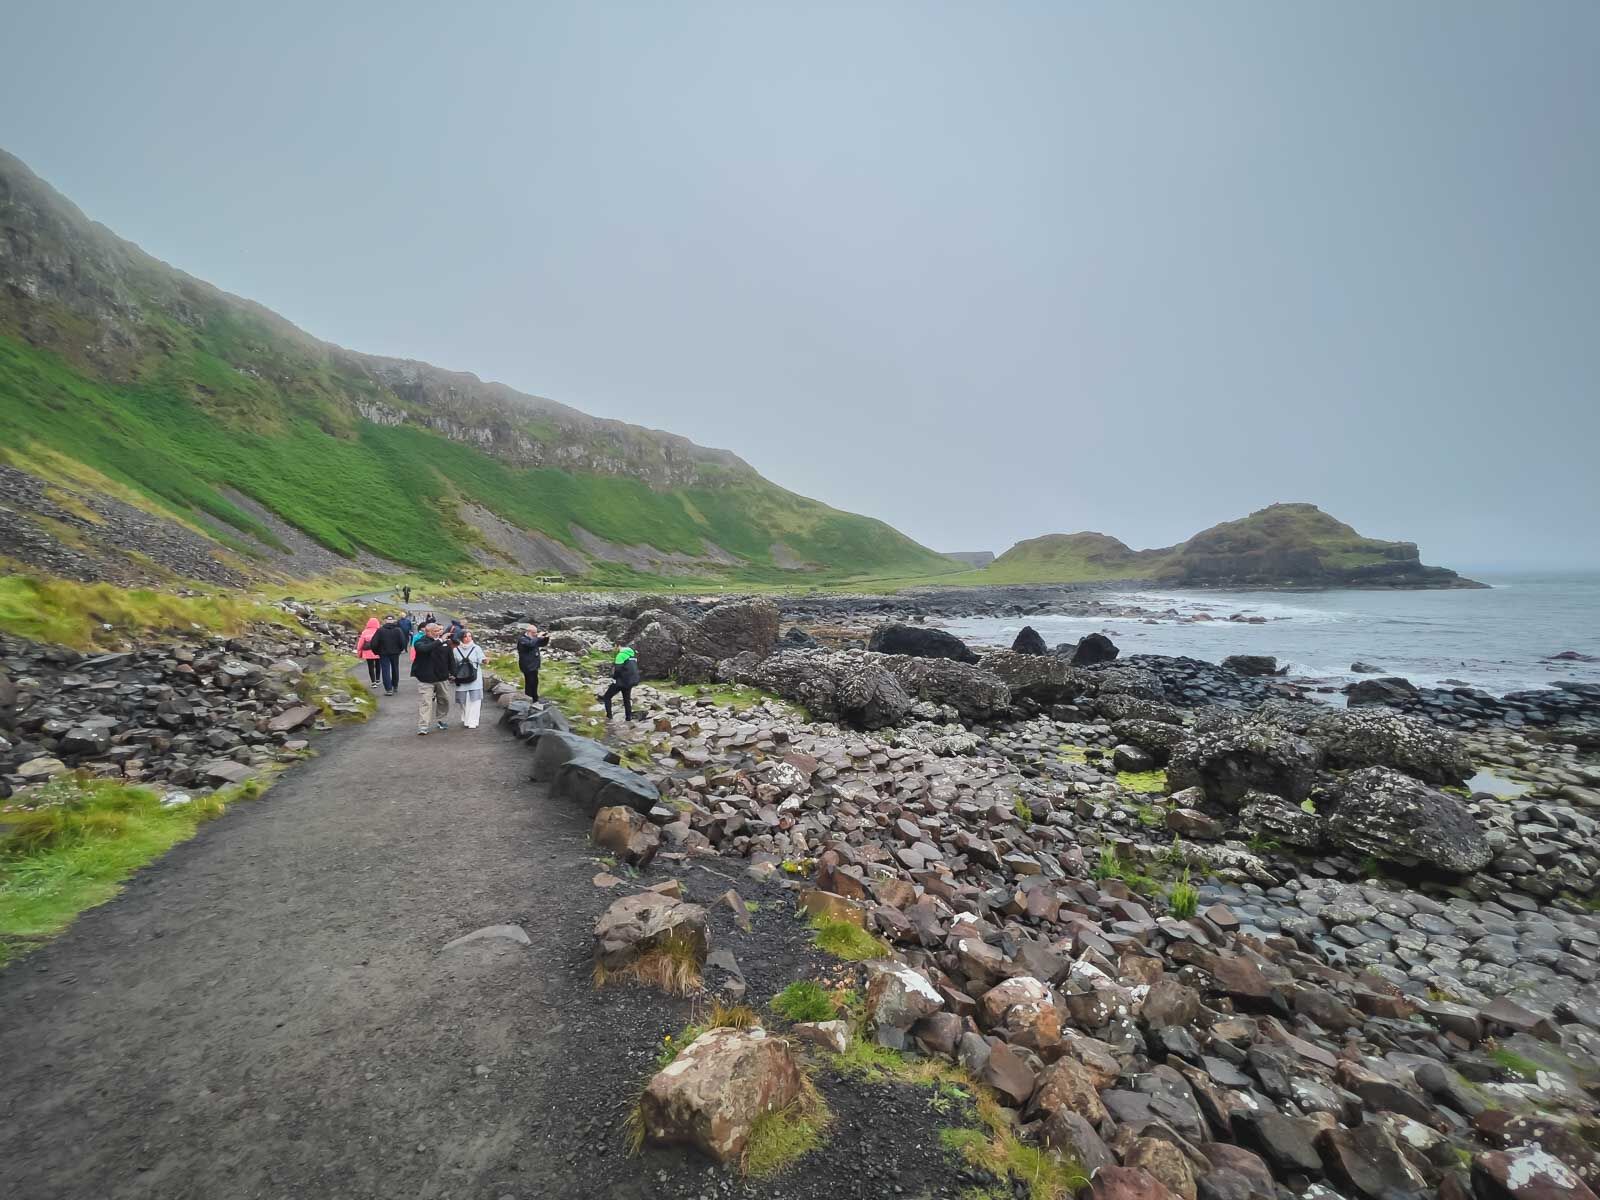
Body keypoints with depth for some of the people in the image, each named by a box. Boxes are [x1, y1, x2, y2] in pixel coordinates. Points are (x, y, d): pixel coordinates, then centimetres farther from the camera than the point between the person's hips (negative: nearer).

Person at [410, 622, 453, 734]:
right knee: (425, 702, -8)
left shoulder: (444, 641, 5)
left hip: (442, 677, 5)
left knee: (444, 700, 15)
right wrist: (440, 641, -41)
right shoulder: (421, 642, -9)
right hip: (426, 678, -5)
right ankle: (423, 726, -5)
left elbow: (450, 658, 15)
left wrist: (451, 672, 15)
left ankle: (441, 719, 34)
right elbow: (425, 649, -34)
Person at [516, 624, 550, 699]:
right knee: (529, 683, -10)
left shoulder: (533, 638, 14)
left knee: (535, 682, 18)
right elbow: (530, 644, -36)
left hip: (534, 665, 10)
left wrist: (546, 638, 0)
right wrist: (538, 637, -27)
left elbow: (543, 644, 20)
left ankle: (535, 699, 29)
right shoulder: (522, 639, -15)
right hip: (528, 666, -10)